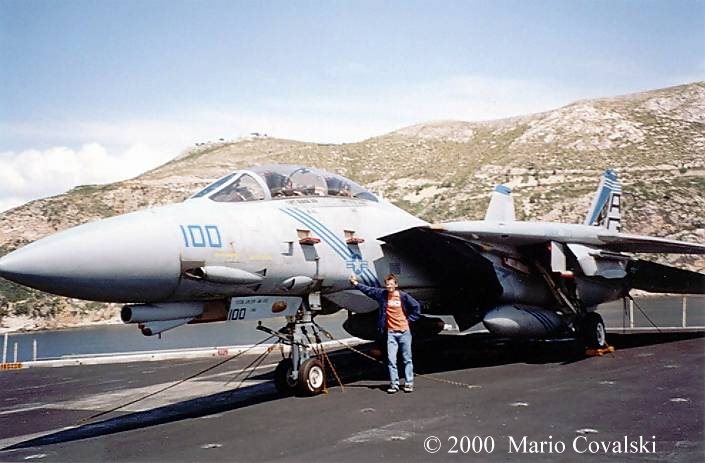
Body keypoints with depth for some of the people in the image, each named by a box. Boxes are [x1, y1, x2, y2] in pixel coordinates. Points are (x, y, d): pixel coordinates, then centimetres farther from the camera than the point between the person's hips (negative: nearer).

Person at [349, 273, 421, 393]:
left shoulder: (403, 296, -5)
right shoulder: (382, 294, 1)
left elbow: (416, 307, 2)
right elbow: (368, 290, 6)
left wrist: (409, 320, 0)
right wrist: (356, 283, 0)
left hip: (404, 331, -1)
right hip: (391, 333, 1)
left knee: (407, 359, 5)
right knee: (391, 360, -1)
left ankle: (409, 383, 12)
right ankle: (394, 384, 7)